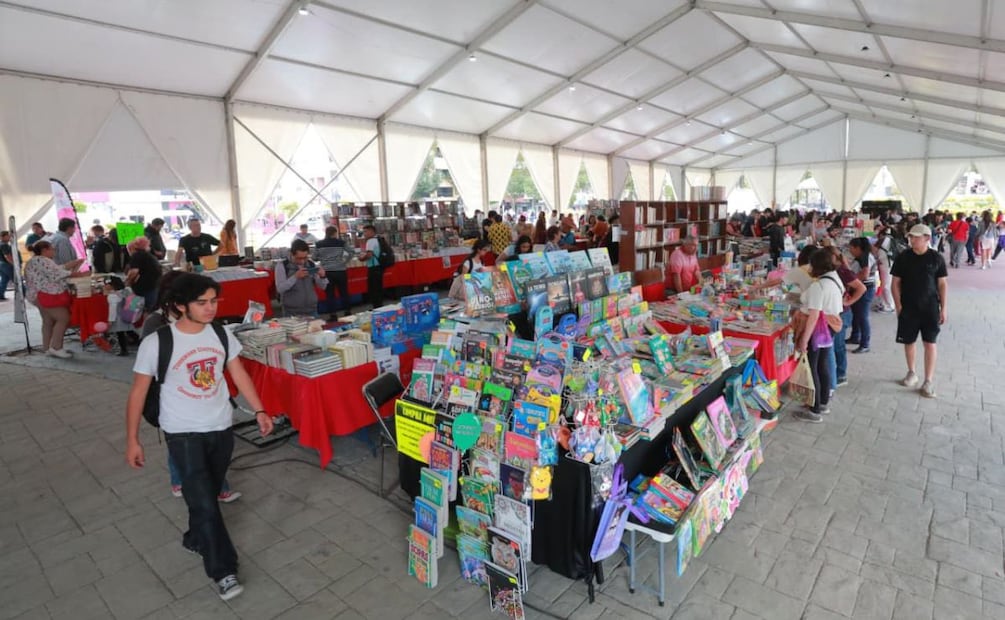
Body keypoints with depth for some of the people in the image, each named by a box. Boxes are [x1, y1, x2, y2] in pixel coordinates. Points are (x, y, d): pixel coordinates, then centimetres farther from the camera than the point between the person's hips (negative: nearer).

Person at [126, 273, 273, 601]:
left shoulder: (221, 334, -6)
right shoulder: (156, 343, -17)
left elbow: (239, 373, 5)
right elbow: (138, 393, -7)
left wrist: (259, 411, 2)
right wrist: (132, 440, -5)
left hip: (221, 428, 4)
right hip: (183, 433, -4)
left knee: (208, 495, 19)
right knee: (204, 502, -7)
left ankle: (196, 539, 47)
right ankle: (223, 571, 6)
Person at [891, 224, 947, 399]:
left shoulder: (936, 258, -3)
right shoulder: (903, 257, -2)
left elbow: (943, 284, 1)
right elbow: (896, 282, 1)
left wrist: (944, 308, -2)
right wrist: (898, 305, -6)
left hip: (930, 308, -1)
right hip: (908, 308, 1)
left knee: (930, 344, 1)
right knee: (909, 342, 10)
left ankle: (929, 381, 7)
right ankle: (911, 373, 29)